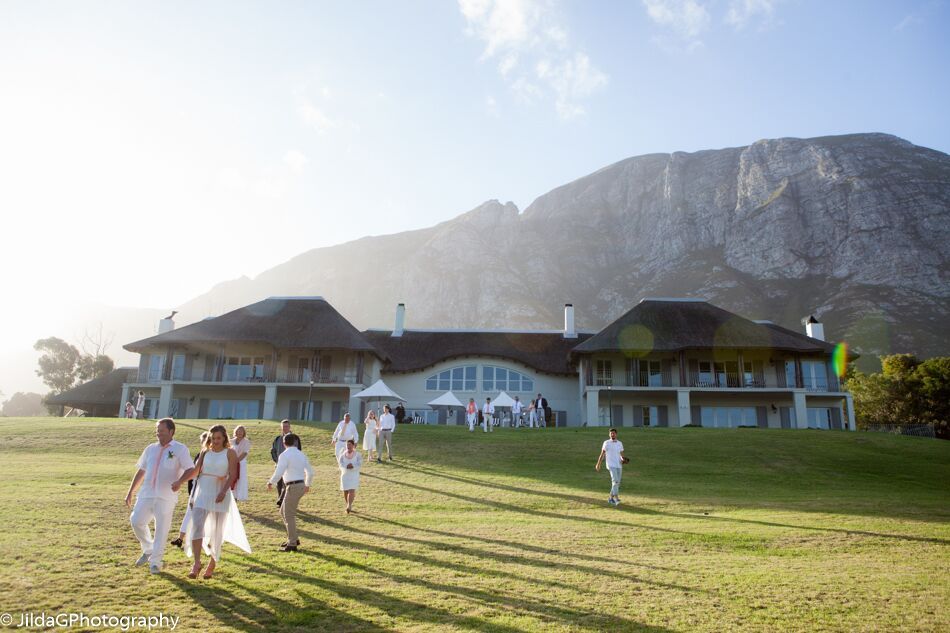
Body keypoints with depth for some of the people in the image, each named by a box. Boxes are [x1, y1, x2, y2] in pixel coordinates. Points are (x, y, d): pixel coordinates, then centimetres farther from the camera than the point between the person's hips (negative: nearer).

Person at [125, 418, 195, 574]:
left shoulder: (180, 449, -3)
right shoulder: (151, 449, 14)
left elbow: (191, 470, -11)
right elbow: (141, 471, 20)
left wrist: (179, 481, -29)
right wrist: (130, 492, 18)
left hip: (166, 497, -4)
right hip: (146, 494, 4)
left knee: (161, 529, 0)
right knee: (136, 521, -5)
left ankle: (155, 561, 14)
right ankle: (148, 549, 21)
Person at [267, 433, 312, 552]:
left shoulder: (284, 455, -11)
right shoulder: (301, 454, 12)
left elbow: (278, 473, -19)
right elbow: (310, 472, 19)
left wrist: (270, 483, 0)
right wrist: (307, 485, 34)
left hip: (293, 487, -8)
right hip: (301, 485, 8)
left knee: (289, 515, 2)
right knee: (284, 512, 20)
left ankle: (292, 544, 8)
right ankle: (293, 539, 24)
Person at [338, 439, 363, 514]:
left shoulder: (357, 454, -5)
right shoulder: (343, 454, 0)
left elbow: (359, 463, -13)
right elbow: (341, 463, -10)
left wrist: (353, 466, -30)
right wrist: (347, 466, -28)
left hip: (354, 475, -3)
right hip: (345, 475, 3)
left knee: (351, 491, -14)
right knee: (345, 492, 8)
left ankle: (349, 506, -17)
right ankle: (349, 506, 25)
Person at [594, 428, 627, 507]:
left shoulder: (620, 443, 11)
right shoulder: (606, 443, -1)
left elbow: (621, 454, 15)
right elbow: (602, 454, 3)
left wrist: (623, 460, -8)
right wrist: (598, 465, 3)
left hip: (619, 465, 5)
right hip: (611, 465, -5)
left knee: (617, 483, 6)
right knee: (615, 481, -21)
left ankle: (611, 498, 20)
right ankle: (616, 498, -24)